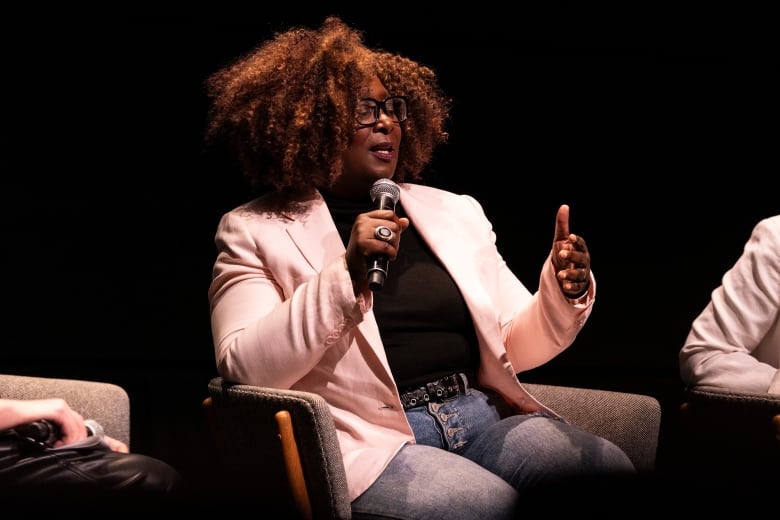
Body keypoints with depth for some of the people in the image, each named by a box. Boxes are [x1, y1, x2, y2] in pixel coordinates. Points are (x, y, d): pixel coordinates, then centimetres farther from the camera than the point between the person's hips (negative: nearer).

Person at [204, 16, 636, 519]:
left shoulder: (455, 212, 17)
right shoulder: (255, 232, 4)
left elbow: (513, 346, 18)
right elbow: (246, 371, -10)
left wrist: (562, 295, -5)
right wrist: (346, 275, -20)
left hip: (481, 416, 5)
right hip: (367, 437, -5)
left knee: (620, 478, -19)